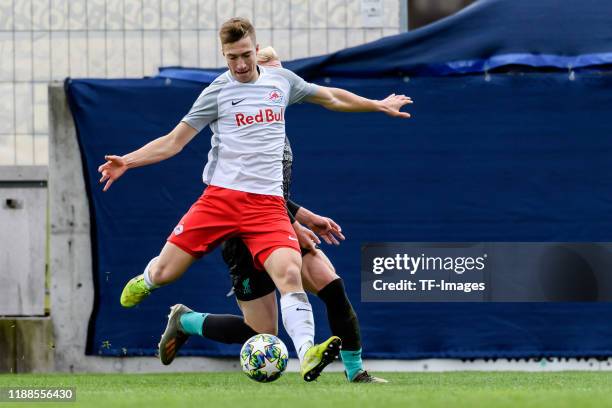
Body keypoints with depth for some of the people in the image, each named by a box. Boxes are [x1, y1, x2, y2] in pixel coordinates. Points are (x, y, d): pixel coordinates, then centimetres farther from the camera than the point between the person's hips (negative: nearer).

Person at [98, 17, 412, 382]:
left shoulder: (281, 81, 11)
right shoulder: (218, 92, 3)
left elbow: (331, 97, 29)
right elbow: (174, 141, 4)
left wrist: (377, 105, 32)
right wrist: (126, 161, -8)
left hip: (267, 203, 1)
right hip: (221, 197, -1)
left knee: (290, 273, -24)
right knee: (164, 272, -5)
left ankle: (307, 356, -36)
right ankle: (145, 281, 33)